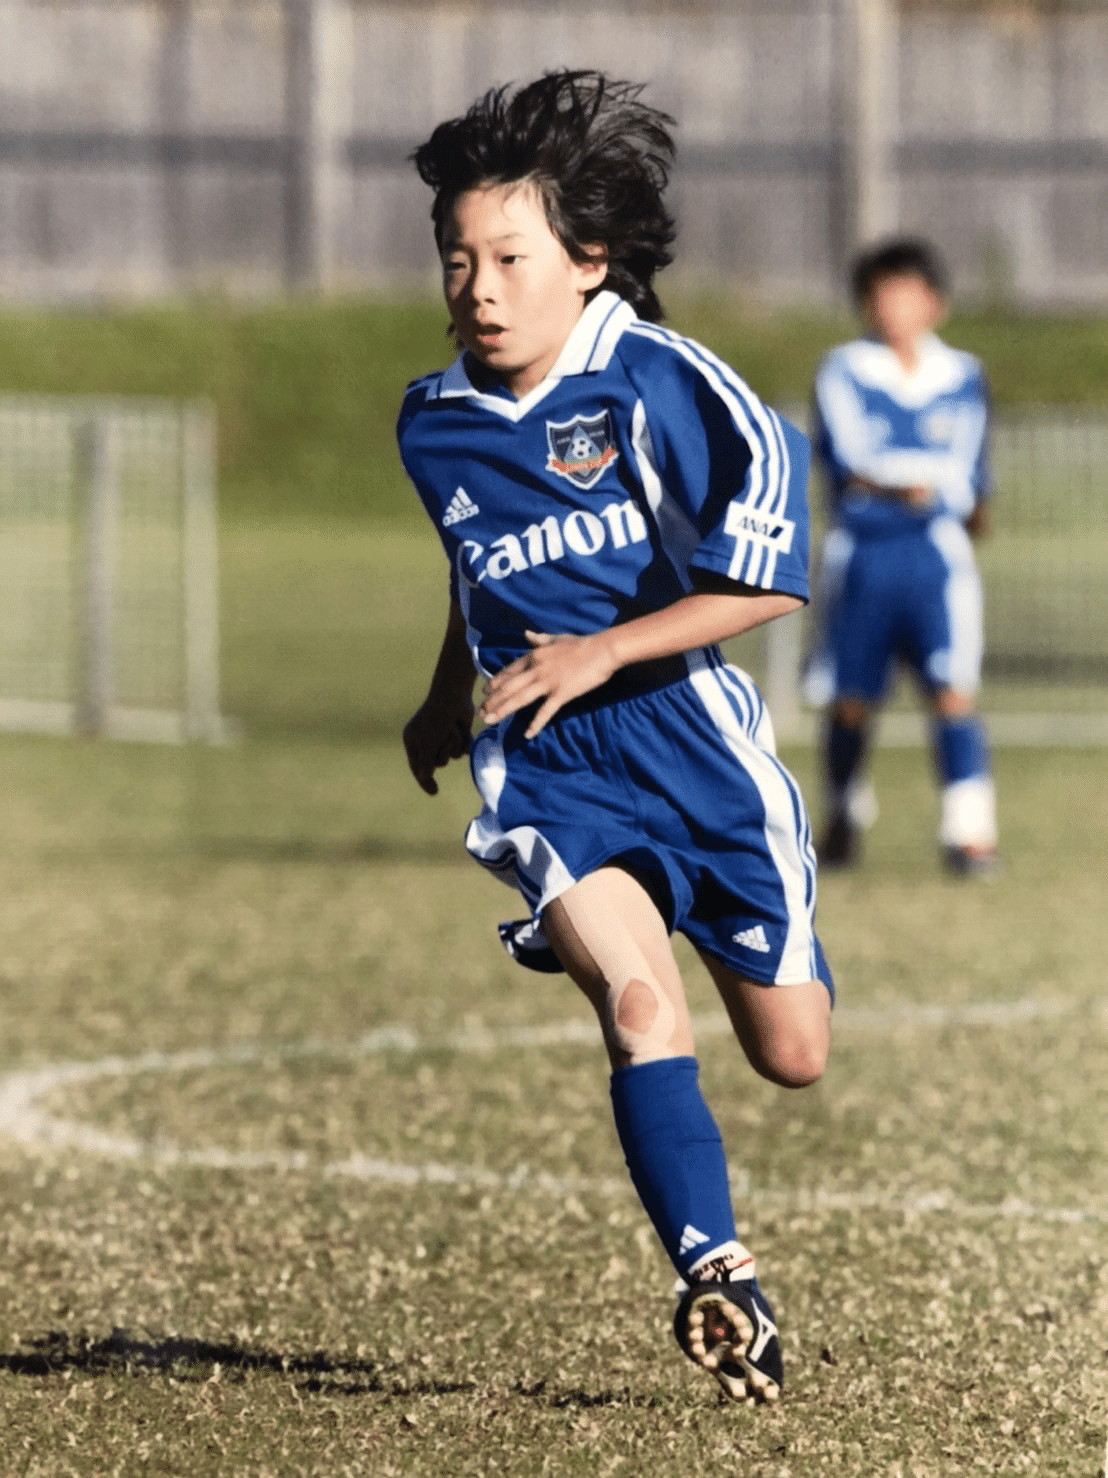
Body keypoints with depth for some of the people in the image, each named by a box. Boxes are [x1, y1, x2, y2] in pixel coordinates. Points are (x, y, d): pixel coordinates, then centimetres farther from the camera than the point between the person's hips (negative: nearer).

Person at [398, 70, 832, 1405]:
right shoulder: (434, 426, 4)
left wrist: (603, 651, -19)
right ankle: (715, 1275, -27)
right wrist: (448, 701, 33)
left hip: (694, 741, -2)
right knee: (639, 1003, -26)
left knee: (794, 1057, 9)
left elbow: (771, 583, -15)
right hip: (547, 769, 2)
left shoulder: (659, 383, -12)